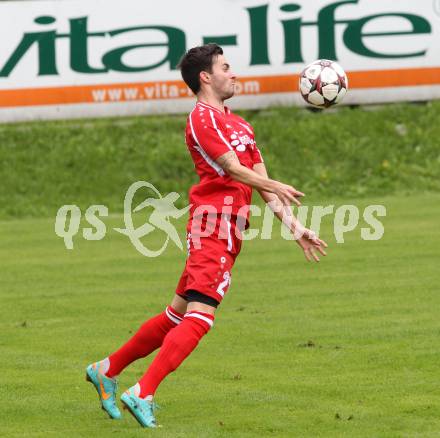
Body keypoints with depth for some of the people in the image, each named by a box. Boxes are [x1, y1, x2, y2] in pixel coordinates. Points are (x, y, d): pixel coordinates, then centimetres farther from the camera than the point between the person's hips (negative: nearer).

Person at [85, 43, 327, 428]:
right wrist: (276, 188, -20)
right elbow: (234, 169, -17)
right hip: (213, 230, -9)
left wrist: (297, 229, 17)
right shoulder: (203, 118, -7)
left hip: (226, 234, 9)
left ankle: (107, 370, 23)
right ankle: (143, 394, -21)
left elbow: (264, 186, 21)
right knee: (199, 318, -18)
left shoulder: (239, 124, 23)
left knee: (177, 316, 13)